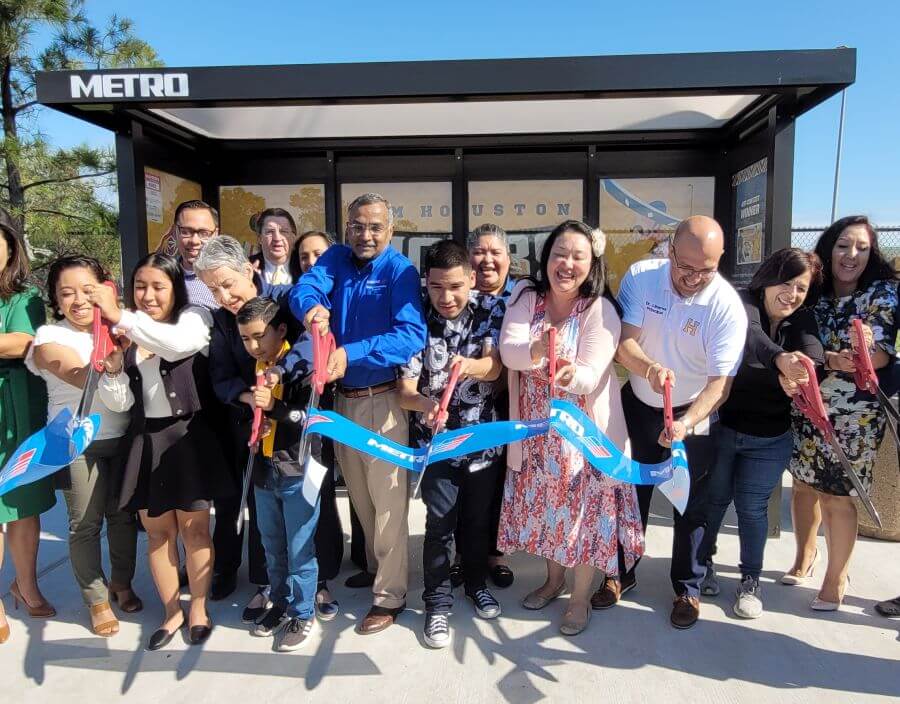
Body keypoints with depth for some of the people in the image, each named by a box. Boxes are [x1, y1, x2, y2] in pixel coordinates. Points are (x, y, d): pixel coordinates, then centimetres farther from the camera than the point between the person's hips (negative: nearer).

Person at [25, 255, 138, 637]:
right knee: (86, 524, 6)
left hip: (123, 438, 3)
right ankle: (97, 599, 25)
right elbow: (87, 379, -23)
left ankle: (121, 583, 34)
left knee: (123, 515, 13)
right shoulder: (50, 338, -8)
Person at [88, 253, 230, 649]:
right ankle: (172, 611, 30)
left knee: (194, 529, 5)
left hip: (189, 436, -4)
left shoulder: (195, 318, -3)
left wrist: (119, 316, -32)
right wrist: (112, 367, -13)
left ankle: (198, 609, 24)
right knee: (157, 532, 12)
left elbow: (181, 343, -29)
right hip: (145, 440, 4)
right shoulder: (127, 334, 8)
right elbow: (121, 402, 5)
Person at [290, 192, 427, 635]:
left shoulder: (400, 270, -12)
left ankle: (390, 594, 18)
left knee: (387, 498, 2)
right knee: (359, 494, 21)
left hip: (382, 399, -6)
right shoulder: (336, 259, 3)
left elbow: (412, 334, -26)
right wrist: (310, 307, -40)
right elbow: (305, 286, -16)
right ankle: (376, 565, 42)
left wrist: (350, 354, -37)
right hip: (342, 398, 6)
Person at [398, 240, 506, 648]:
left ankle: (477, 583, 40)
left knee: (479, 517, 15)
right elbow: (405, 391, -16)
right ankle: (437, 601, 22)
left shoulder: (492, 309, -7)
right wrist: (423, 403, -40)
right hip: (435, 436, -2)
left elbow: (495, 367, -19)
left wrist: (470, 366, -42)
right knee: (440, 522, 1)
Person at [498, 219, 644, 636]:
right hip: (536, 429, 4)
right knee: (543, 506, 18)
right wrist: (536, 350, -39)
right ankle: (553, 578, 43)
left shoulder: (601, 311, -15)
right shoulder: (525, 294, -5)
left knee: (584, 511, 7)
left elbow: (590, 378, -23)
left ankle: (580, 597, 30)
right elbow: (507, 351, -17)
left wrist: (570, 373, -46)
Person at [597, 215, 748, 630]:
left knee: (691, 505, 10)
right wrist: (650, 367, -43)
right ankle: (621, 573, 37)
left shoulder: (727, 306, -22)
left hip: (694, 413, -2)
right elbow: (623, 343, -21)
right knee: (630, 493, 16)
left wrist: (687, 423, -43)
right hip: (638, 406, 2)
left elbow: (720, 381, -26)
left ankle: (687, 588, 33)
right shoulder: (640, 276, -17)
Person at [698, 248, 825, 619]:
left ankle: (751, 579, 28)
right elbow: (748, 335, -38)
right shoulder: (744, 304, -15)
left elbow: (813, 355, -21)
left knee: (752, 506, 9)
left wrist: (805, 371, -45)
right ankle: (703, 561, 36)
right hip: (721, 427, -2)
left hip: (770, 438, 3)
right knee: (714, 498, 13)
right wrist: (778, 358, -58)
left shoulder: (802, 321, 0)